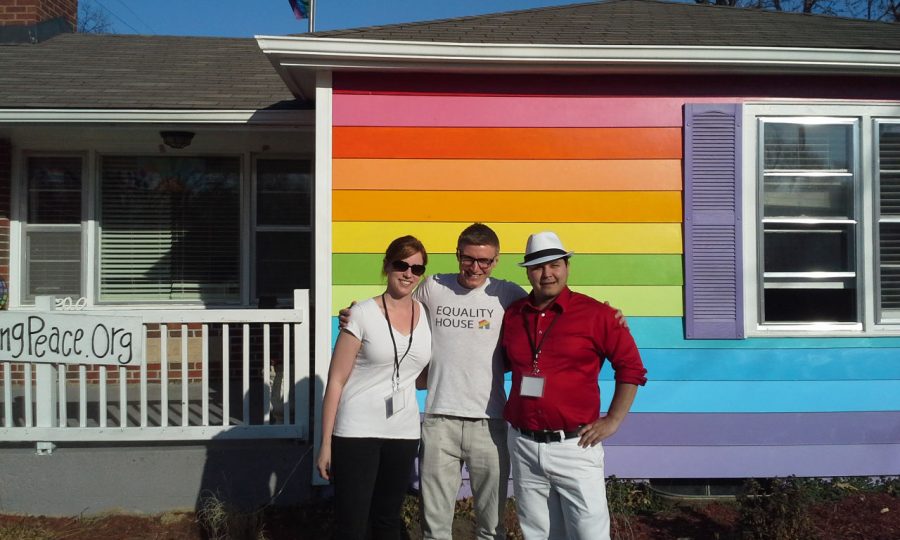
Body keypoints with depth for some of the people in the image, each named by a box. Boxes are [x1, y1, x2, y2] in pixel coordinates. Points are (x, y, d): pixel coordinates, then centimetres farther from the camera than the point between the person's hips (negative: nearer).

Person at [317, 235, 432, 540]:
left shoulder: (426, 315, 5)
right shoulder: (363, 314, -8)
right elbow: (336, 381, -8)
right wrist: (326, 443, -10)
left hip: (404, 433, 5)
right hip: (357, 432, -4)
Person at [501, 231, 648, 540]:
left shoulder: (595, 314, -6)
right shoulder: (512, 315, 6)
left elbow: (632, 368, -2)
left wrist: (612, 421, -4)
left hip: (574, 446, -4)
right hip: (523, 446, 4)